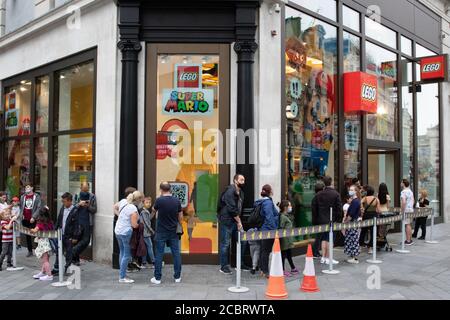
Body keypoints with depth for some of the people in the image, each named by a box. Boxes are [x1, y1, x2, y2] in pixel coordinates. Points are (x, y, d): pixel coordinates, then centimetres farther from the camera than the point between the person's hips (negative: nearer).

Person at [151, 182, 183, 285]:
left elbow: (154, 210, 7)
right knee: (176, 254, 9)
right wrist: (179, 225, 19)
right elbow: (180, 216, 5)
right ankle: (177, 277, 14)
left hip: (161, 232, -3)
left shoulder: (159, 200, -13)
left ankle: (157, 278, 8)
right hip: (173, 231, 3)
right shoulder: (177, 201, -2)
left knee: (159, 254, 4)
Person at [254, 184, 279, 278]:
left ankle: (263, 270, 22)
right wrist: (274, 229, -18)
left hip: (263, 229, 9)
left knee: (263, 250, 14)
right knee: (266, 250, -4)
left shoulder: (261, 202, 12)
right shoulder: (268, 202, -17)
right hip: (268, 230, -9)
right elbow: (270, 218, -22)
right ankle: (265, 272, 2)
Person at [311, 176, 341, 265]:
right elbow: (339, 208, -9)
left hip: (321, 220, 4)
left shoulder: (319, 194, 3)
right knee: (329, 238, 2)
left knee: (323, 238, 14)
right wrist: (338, 219, 0)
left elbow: (313, 207, 4)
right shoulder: (336, 194, -7)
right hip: (331, 220, -4)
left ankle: (323, 257, 15)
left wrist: (316, 219, 11)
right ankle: (328, 258, 5)